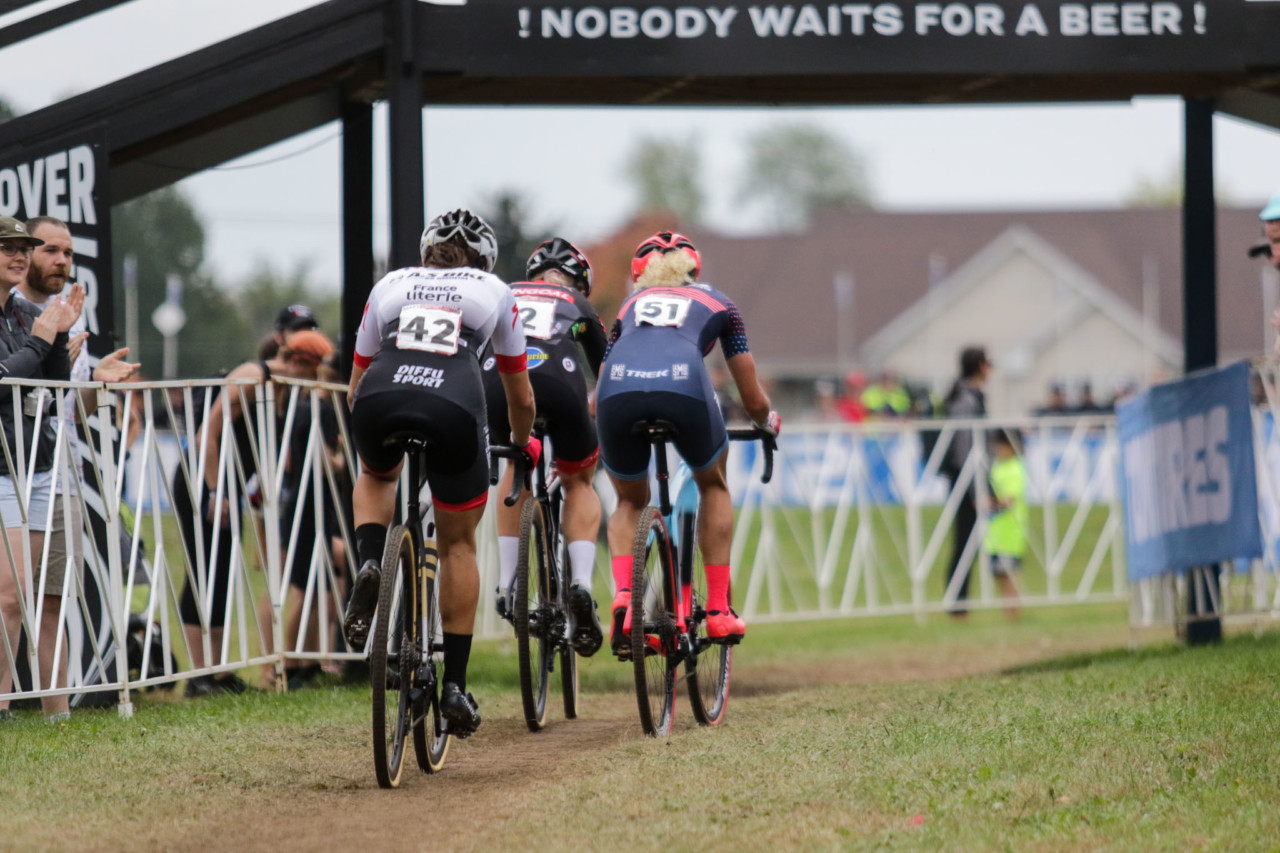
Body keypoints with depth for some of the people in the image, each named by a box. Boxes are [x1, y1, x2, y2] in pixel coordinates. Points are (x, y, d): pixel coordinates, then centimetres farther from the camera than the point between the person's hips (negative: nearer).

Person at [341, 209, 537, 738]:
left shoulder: (389, 286, 31)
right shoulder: (494, 292, 28)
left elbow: (355, 386, 37)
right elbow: (521, 398, 36)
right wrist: (524, 443, 56)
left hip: (378, 401, 1)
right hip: (454, 406, -1)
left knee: (376, 477, 37)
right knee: (458, 543, 20)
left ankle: (370, 567, 7)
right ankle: (454, 684, 15)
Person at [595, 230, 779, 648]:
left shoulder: (631, 305, 37)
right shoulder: (716, 302, 33)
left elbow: (597, 399, 37)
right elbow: (753, 399, 34)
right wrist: (769, 422, 57)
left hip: (619, 391, 2)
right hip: (682, 385, -1)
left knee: (630, 502, 28)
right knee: (714, 486, 29)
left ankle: (622, 595, 1)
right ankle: (718, 610, 21)